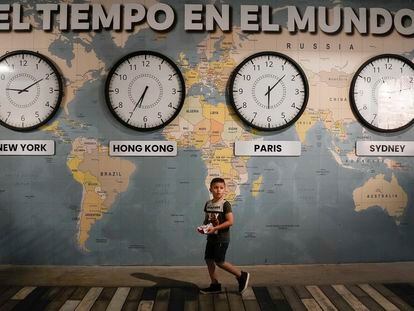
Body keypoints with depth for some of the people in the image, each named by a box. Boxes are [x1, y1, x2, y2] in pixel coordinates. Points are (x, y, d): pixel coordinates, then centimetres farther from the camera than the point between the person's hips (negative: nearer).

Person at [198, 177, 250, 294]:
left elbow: (230, 221, -20)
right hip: (211, 237, 7)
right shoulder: (208, 204, 5)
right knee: (209, 260, 8)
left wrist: (215, 228, -23)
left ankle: (242, 275, 14)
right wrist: (203, 227, -4)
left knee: (219, 262, -3)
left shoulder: (225, 204, -14)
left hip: (222, 238, -7)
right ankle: (215, 285, 23)